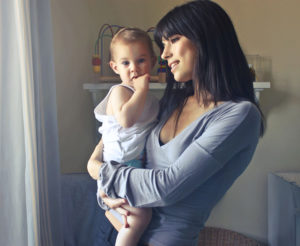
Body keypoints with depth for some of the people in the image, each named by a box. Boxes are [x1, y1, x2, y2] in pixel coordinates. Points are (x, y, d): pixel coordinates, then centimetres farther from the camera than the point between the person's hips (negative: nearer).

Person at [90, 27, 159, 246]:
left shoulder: (149, 98, 14)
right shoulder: (119, 91, -11)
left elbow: (156, 129, 28)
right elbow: (126, 119, -32)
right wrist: (142, 89, -23)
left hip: (141, 164, 9)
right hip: (120, 166, -9)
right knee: (141, 215, -21)